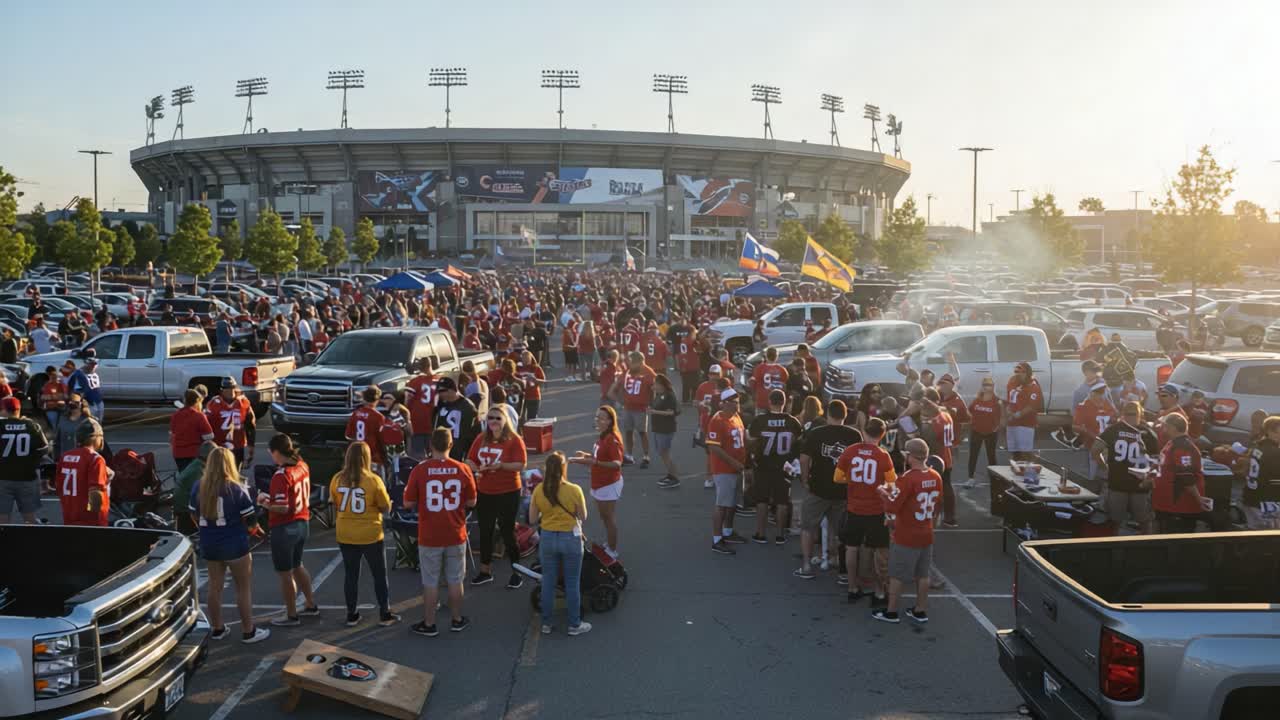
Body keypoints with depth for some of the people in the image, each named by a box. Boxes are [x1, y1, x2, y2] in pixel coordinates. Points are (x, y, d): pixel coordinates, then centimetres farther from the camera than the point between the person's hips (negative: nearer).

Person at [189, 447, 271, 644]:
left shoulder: (198, 487, -3)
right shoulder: (236, 489, -16)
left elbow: (193, 516, 8)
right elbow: (251, 520, -12)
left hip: (209, 546, 5)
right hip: (235, 545, -5)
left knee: (214, 586, 18)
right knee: (244, 588, 7)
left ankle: (217, 629, 30)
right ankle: (248, 632, 12)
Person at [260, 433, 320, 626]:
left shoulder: (281, 475, -24)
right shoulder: (302, 466, 1)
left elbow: (282, 508, -26)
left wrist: (265, 502, -9)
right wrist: (272, 497, 11)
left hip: (284, 529, -8)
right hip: (302, 523, 8)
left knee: (285, 573, 8)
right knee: (297, 566, 26)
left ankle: (291, 616, 20)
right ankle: (311, 605, 36)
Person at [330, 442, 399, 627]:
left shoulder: (337, 479, -6)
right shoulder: (373, 480, -17)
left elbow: (336, 503, 10)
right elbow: (386, 509, -9)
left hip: (345, 535, 3)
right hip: (370, 536, -3)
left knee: (350, 575, 15)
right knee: (380, 575, 11)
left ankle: (351, 615, 23)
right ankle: (385, 615, 18)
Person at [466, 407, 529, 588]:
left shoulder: (514, 440, -10)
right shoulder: (481, 439, 6)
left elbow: (521, 464, -16)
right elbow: (469, 460, 8)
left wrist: (501, 466, -29)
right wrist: (477, 469, -12)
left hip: (508, 493, -5)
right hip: (484, 492, 5)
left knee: (507, 532, 1)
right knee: (485, 532, 14)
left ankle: (517, 573, 15)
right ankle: (485, 570, 29)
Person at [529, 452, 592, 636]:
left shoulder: (538, 491, -8)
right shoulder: (574, 490, -16)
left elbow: (532, 520, -1)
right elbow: (583, 517, -5)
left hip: (547, 538, 3)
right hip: (570, 538, -2)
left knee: (548, 582, 15)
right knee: (572, 583, 10)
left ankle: (546, 624, 24)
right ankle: (574, 625, 20)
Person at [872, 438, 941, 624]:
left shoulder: (907, 479, -22)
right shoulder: (936, 477, -1)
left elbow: (892, 507, -21)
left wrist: (884, 493, -3)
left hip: (905, 537, -6)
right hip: (926, 535, 6)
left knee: (897, 575, 8)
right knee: (922, 574, 17)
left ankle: (890, 612, 17)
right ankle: (921, 611, 27)